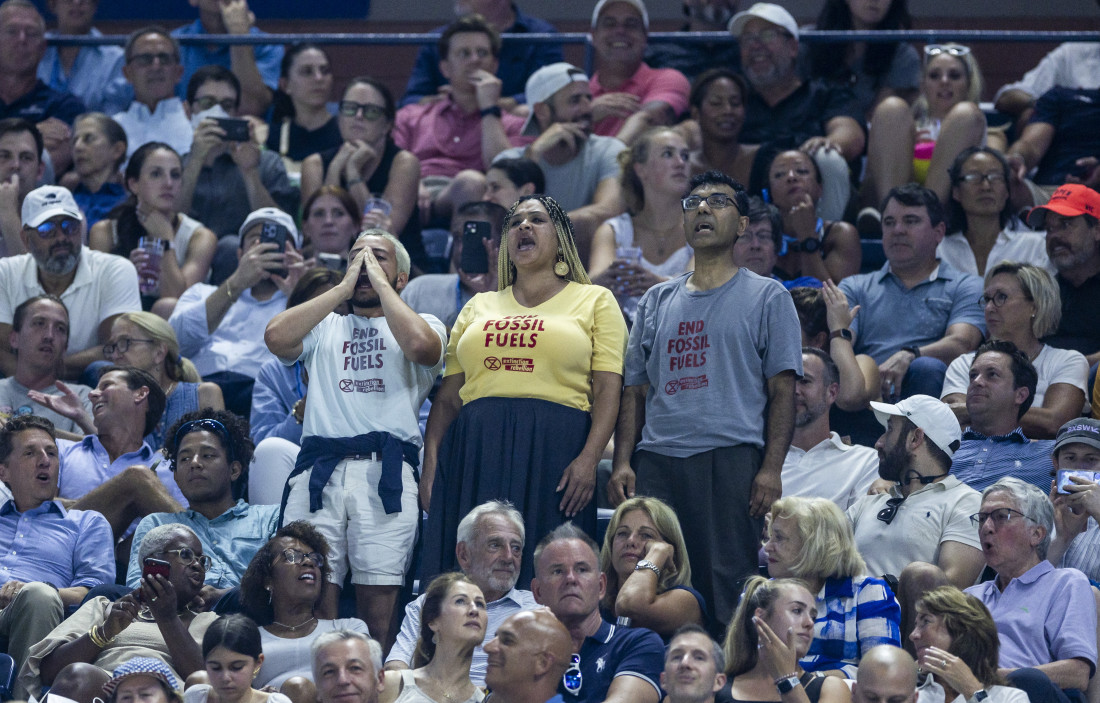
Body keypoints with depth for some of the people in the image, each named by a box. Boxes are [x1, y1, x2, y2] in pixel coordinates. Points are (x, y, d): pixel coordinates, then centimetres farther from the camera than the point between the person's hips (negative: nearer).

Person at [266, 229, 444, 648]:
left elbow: (420, 345, -8)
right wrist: (344, 287, 9)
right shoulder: (324, 327, 25)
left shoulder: (424, 324, 18)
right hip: (318, 468, 2)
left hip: (386, 470, -2)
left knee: (378, 599, -9)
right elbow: (276, 338, 3)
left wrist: (380, 282, 4)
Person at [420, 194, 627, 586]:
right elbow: (448, 396, 17)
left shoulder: (594, 301, 12)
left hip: (553, 451, -3)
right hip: (475, 452, 3)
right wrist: (431, 463, 3)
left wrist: (589, 459, -13)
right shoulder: (478, 308, 22)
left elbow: (608, 390, 1)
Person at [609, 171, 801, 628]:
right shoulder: (657, 301, 20)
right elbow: (635, 390, 19)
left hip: (732, 457, -4)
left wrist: (771, 469, -10)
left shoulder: (767, 298, 8)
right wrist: (622, 463, 5)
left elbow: (782, 390, 2)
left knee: (728, 582, -9)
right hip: (656, 460, 4)